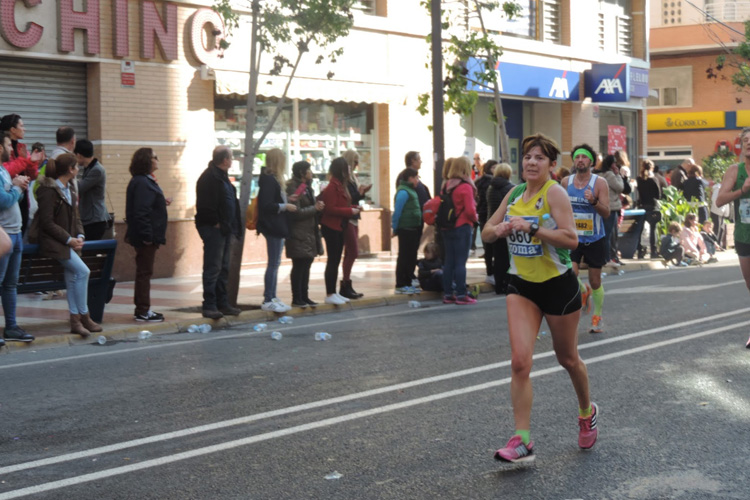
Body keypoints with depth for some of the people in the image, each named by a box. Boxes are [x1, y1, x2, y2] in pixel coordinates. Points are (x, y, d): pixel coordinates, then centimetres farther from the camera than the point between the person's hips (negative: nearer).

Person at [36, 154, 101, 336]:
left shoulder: (70, 189, 14)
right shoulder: (48, 190, -14)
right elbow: (47, 222, -17)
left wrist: (80, 236, -2)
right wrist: (69, 239, -19)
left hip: (68, 241, 8)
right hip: (53, 243, -8)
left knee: (72, 277, 2)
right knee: (83, 271, -17)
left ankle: (75, 320, 5)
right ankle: (84, 316, -7)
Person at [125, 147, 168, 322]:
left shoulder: (145, 181, 15)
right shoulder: (142, 183, -18)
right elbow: (141, 211, -25)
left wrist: (161, 202, 18)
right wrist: (147, 236, -26)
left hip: (147, 236, 11)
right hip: (147, 236, -11)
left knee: (144, 272, 15)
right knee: (144, 272, -4)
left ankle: (141, 309, 23)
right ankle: (142, 311, 1)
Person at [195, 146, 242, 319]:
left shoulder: (222, 177, 17)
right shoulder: (209, 177, -14)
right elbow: (205, 205, -21)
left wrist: (232, 226, 13)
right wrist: (215, 223, -17)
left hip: (224, 229, 10)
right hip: (214, 229, -10)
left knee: (223, 268, 14)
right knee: (213, 268, -7)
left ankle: (222, 304, 21)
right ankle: (209, 306, -4)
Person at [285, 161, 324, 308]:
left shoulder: (307, 187, 17)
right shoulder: (293, 188, -13)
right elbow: (296, 212, -19)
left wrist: (318, 206, 6)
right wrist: (315, 208, -12)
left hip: (309, 232, 9)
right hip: (298, 233, -9)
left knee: (306, 265, 11)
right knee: (299, 266, -4)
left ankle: (304, 296, 17)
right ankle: (296, 298, 2)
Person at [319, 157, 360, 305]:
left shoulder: (340, 186, 13)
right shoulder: (332, 187, -17)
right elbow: (330, 209, -22)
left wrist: (353, 209, 0)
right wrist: (350, 211, -17)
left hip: (339, 228, 10)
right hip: (332, 228, -10)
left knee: (336, 260, 12)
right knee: (333, 261, -6)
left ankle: (333, 293, 18)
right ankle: (330, 294, -2)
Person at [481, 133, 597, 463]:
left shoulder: (554, 192, -14)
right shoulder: (515, 194, 5)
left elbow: (571, 239, -24)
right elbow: (486, 232, 13)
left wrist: (531, 227, -29)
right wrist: (499, 229, -9)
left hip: (558, 286, -4)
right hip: (522, 287, 4)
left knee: (568, 359, 13)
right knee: (520, 361, -10)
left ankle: (587, 413, 42)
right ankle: (522, 441, -8)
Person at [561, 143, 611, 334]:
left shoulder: (600, 183, -10)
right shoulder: (566, 182, 1)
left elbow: (606, 213, -16)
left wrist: (594, 201, -32)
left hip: (595, 239, -2)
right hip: (573, 238, 2)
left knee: (595, 281, 7)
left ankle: (597, 318, 26)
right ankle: (584, 291, 18)